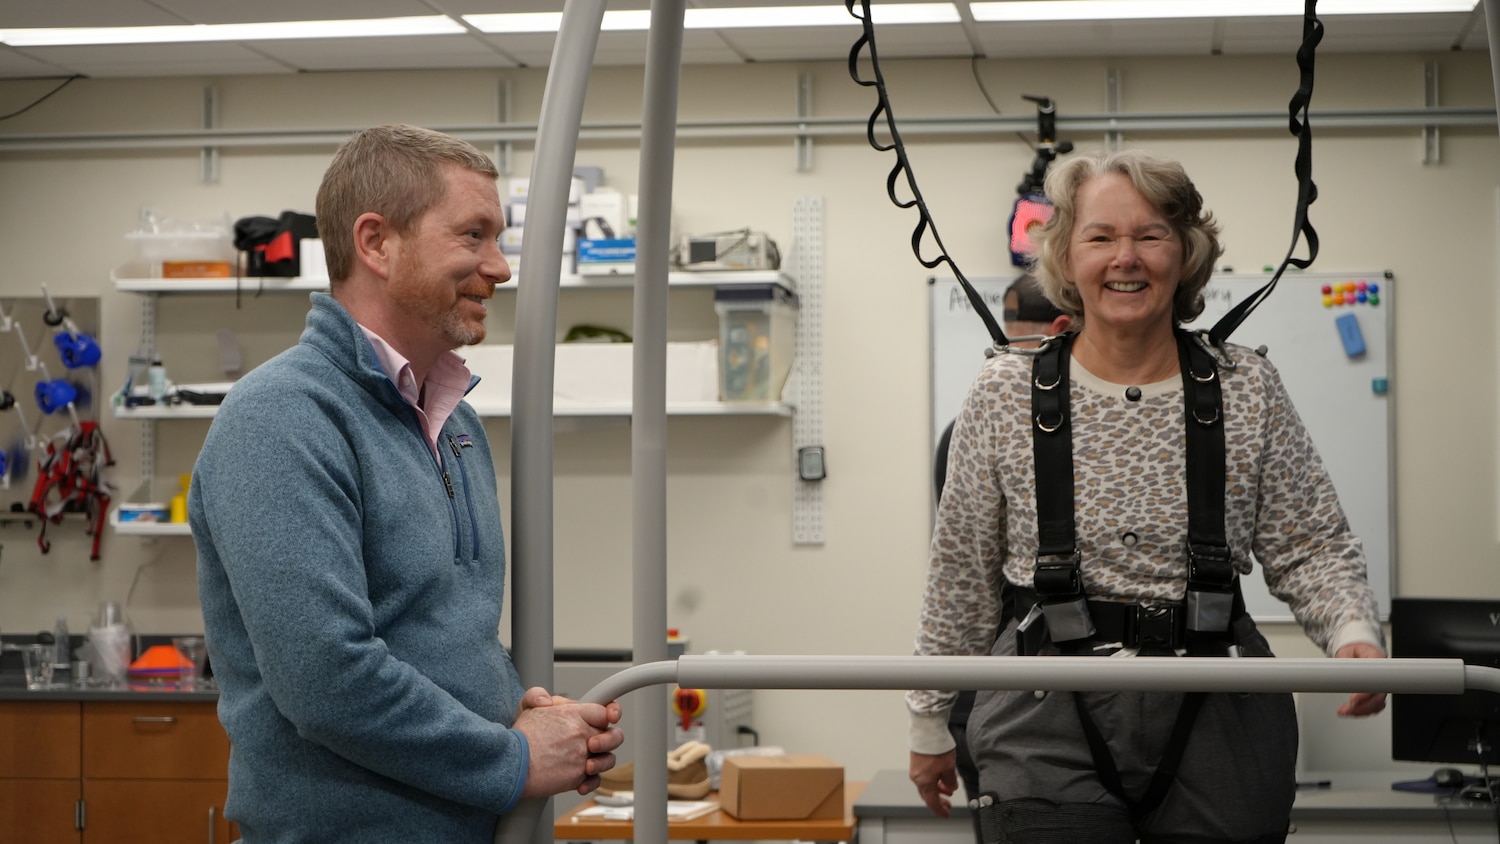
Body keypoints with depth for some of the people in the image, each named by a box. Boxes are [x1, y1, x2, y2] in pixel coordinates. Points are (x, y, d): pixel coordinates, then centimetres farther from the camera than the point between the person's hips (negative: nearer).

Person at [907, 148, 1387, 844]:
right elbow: (962, 576, 7)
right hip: (1051, 731, -1)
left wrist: (1355, 633, -16)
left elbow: (1311, 550, 4)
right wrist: (930, 719, 11)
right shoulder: (1005, 396, 1)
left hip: (1216, 720, 1)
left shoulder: (1248, 392, 2)